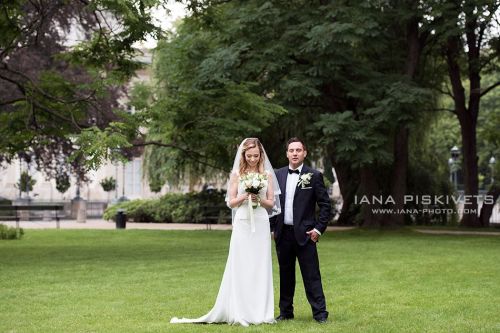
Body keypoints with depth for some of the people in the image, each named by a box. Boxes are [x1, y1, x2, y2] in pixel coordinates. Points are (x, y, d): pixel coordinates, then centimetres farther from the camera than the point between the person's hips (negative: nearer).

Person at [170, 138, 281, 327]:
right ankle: (240, 312, 1)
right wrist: (245, 196, -13)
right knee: (240, 267, -3)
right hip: (243, 224, -1)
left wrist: (259, 199, -12)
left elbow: (271, 203, 7)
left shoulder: (267, 174, 7)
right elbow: (231, 202, 4)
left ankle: (260, 312, 8)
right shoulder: (237, 174, 5)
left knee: (260, 266, 2)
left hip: (261, 224, 1)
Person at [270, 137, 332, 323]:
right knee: (285, 275, 11)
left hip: (304, 233, -4)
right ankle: (286, 312, 19)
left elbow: (325, 205, -1)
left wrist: (319, 229, -7)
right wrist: (271, 228, 8)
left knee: (311, 275, -4)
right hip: (282, 234, 4)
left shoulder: (314, 176, -2)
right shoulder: (278, 175, 8)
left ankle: (320, 313, -1)